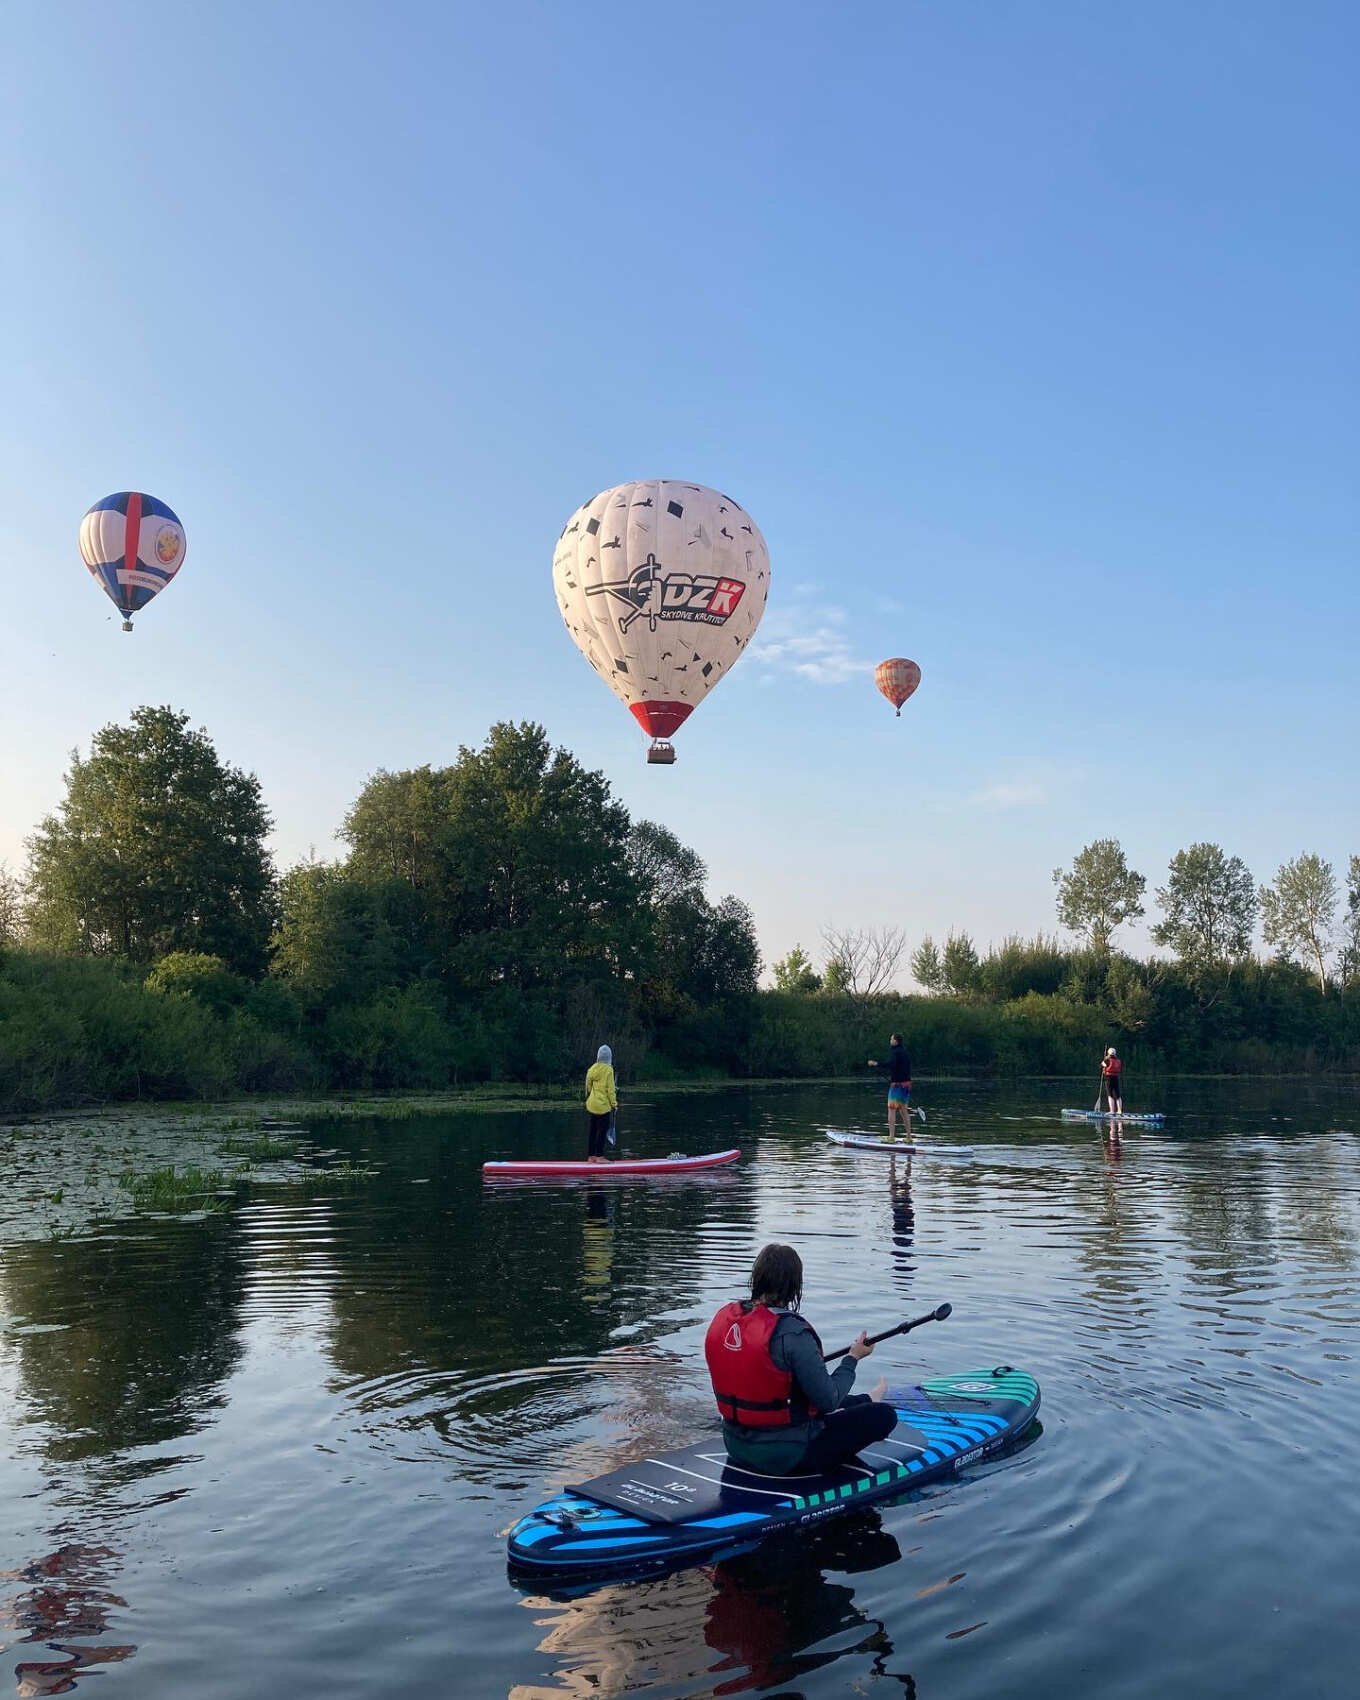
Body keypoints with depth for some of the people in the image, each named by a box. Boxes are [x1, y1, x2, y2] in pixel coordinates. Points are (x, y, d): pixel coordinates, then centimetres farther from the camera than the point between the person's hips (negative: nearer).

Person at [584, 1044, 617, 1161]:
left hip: (592, 1105, 7)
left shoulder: (591, 1069, 6)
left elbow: (588, 1087, 13)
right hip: (603, 1105, -6)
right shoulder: (608, 1069, -12)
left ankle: (591, 1155, 16)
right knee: (603, 1130, -1)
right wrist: (614, 1104, -4)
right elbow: (610, 1089, -12)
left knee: (593, 1130, 12)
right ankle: (600, 1156, -2)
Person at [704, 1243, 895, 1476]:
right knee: (885, 1415, 4)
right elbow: (829, 1401, -17)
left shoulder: (723, 1318, -4)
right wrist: (852, 1358, -1)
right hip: (787, 1457, -8)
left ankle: (866, 1402, 56)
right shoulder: (792, 1333, -26)